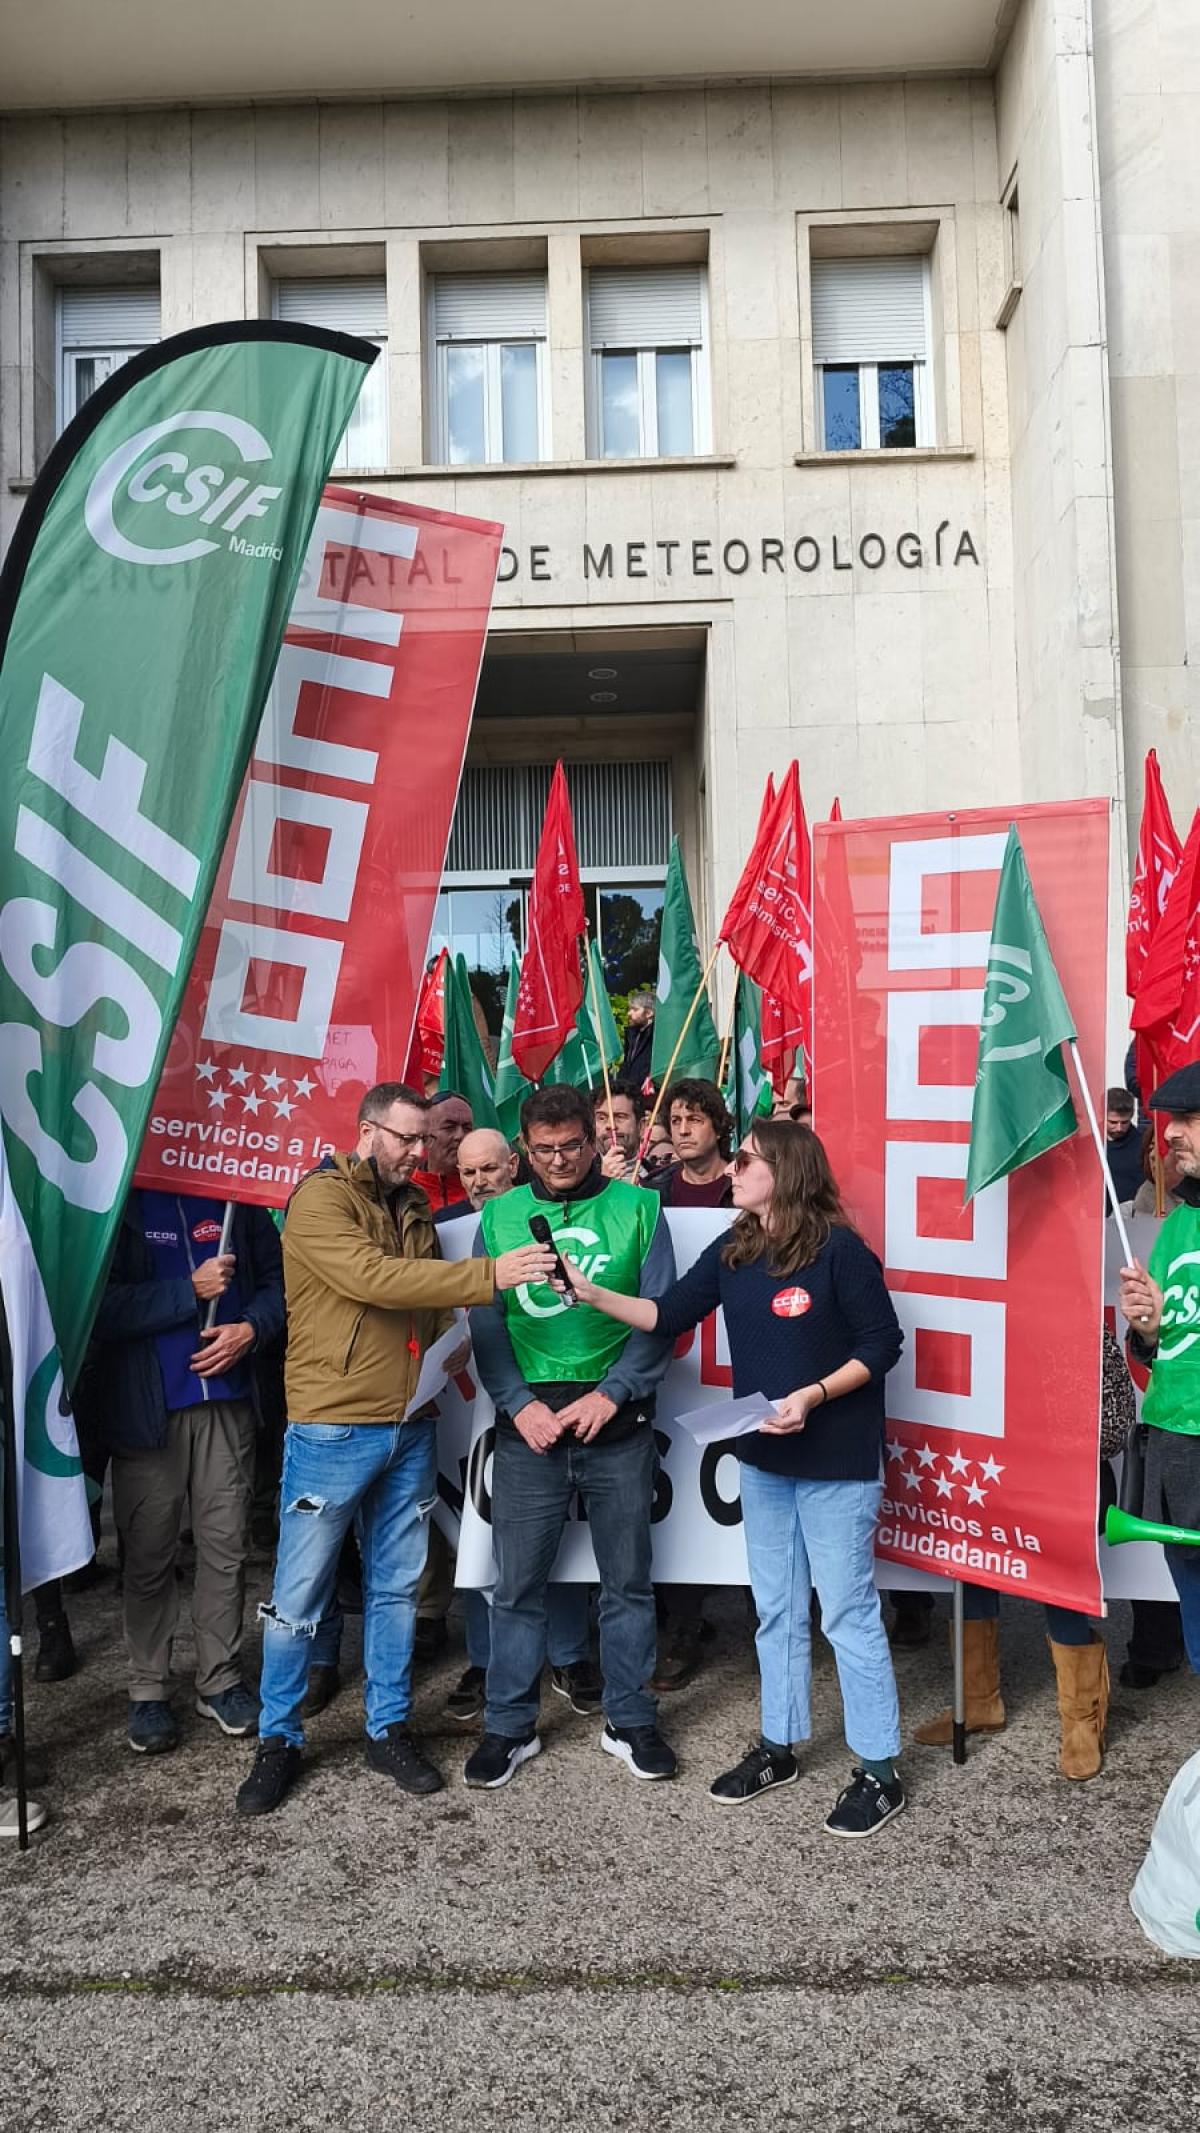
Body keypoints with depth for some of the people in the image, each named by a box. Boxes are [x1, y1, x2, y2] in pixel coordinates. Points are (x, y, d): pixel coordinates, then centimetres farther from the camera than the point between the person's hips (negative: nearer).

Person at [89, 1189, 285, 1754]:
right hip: (146, 1408, -3)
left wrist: (252, 1328, -7)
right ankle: (148, 1691, 22)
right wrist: (190, 1291, -17)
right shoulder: (116, 1204, -4)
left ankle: (220, 1680, 24)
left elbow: (276, 1278, 11)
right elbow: (98, 1306, -14)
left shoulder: (236, 1200, 6)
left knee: (226, 1548, 9)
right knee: (149, 1555, 6)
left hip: (227, 1402, 3)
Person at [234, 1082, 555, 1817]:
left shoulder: (414, 1207, 13)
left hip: (411, 1428, 7)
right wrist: (489, 1274, -28)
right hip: (333, 1430, -6)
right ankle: (279, 1739, 21)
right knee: (300, 1595, 4)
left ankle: (390, 1729, 28)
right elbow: (375, 1279, -25)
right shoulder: (321, 1198, -10)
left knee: (397, 1587, 14)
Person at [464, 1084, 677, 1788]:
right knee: (517, 1585, 7)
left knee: (628, 1580, 11)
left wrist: (609, 1394, -12)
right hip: (528, 1425, 1)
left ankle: (631, 1722, 28)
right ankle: (510, 1726, 24)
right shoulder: (500, 1215, 6)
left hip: (618, 1426, -1)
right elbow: (486, 1322, 3)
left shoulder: (638, 1209, 1)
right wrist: (520, 1404, -10)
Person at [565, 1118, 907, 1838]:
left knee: (848, 1614, 2)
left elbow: (883, 1346, -14)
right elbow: (669, 1315, 2)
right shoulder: (732, 1252, 4)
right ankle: (779, 1747, 33)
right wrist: (593, 1294, -8)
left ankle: (880, 1772, 17)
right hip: (763, 1459, 7)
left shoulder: (840, 1250, -16)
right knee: (777, 1610, 18)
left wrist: (812, 1396, -23)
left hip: (836, 1461, -7)